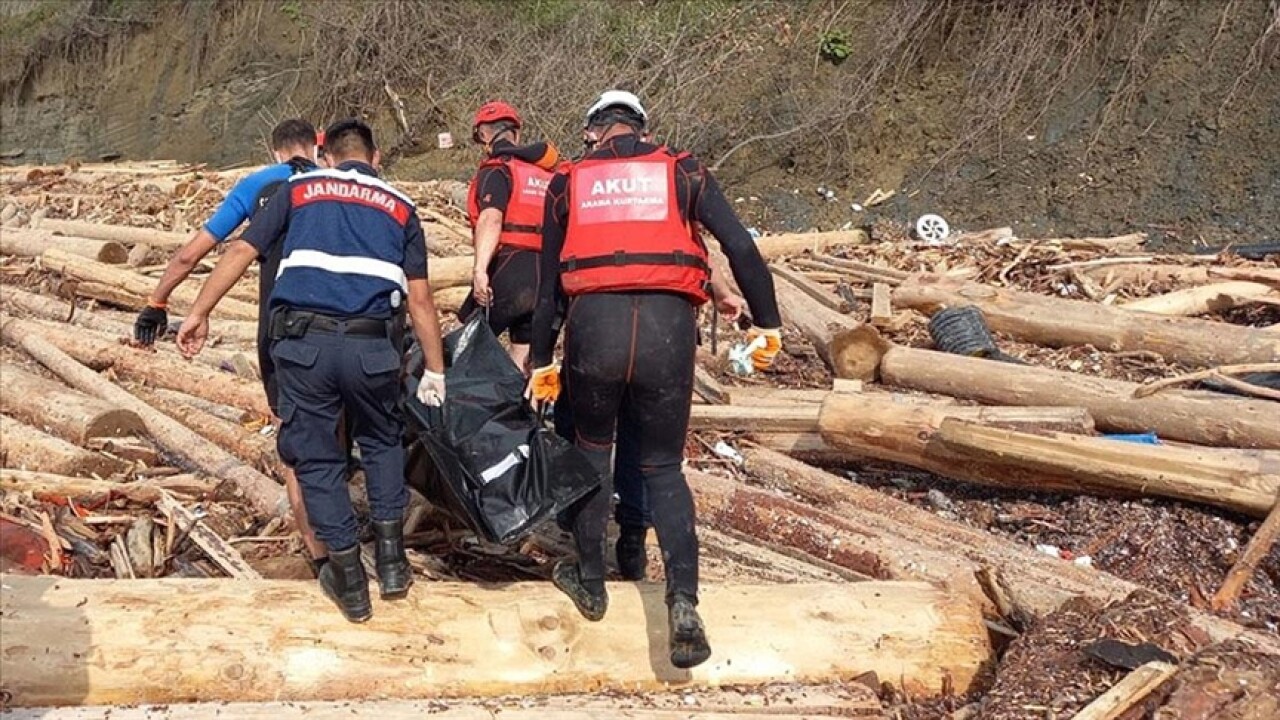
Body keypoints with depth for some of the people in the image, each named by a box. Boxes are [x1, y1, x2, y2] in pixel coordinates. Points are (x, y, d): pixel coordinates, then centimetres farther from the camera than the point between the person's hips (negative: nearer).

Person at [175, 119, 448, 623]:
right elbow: (419, 298, 14)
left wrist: (198, 314, 13)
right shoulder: (400, 207, 18)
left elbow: (241, 251, 10)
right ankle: (391, 558, 22)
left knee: (316, 455, 14)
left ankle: (349, 578, 18)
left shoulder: (299, 189, 18)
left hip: (303, 340, -1)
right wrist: (435, 371, 18)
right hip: (372, 345, 1)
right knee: (382, 441, 26)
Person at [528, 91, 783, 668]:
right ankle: (683, 603, -4)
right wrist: (767, 324, 8)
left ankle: (590, 582, 31)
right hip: (669, 326, 0)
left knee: (591, 449, 24)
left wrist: (542, 361, 22)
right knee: (662, 466, 12)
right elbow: (741, 247, 2)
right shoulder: (681, 172, 13)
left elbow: (549, 282, 16)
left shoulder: (568, 183, 15)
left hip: (594, 323, 0)